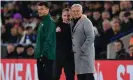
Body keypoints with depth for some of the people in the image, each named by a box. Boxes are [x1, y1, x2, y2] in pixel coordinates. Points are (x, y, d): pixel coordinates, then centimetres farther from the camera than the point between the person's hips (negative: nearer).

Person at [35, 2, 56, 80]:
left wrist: (44, 53, -22)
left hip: (47, 56, -10)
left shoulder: (50, 22, -11)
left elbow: (49, 39, -18)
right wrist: (38, 53, 18)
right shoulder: (42, 22, 19)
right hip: (41, 56, 10)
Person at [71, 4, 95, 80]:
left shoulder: (86, 21, -7)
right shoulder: (72, 23, 16)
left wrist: (82, 50, -16)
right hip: (77, 55, 8)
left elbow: (91, 37, -15)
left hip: (85, 53, -8)